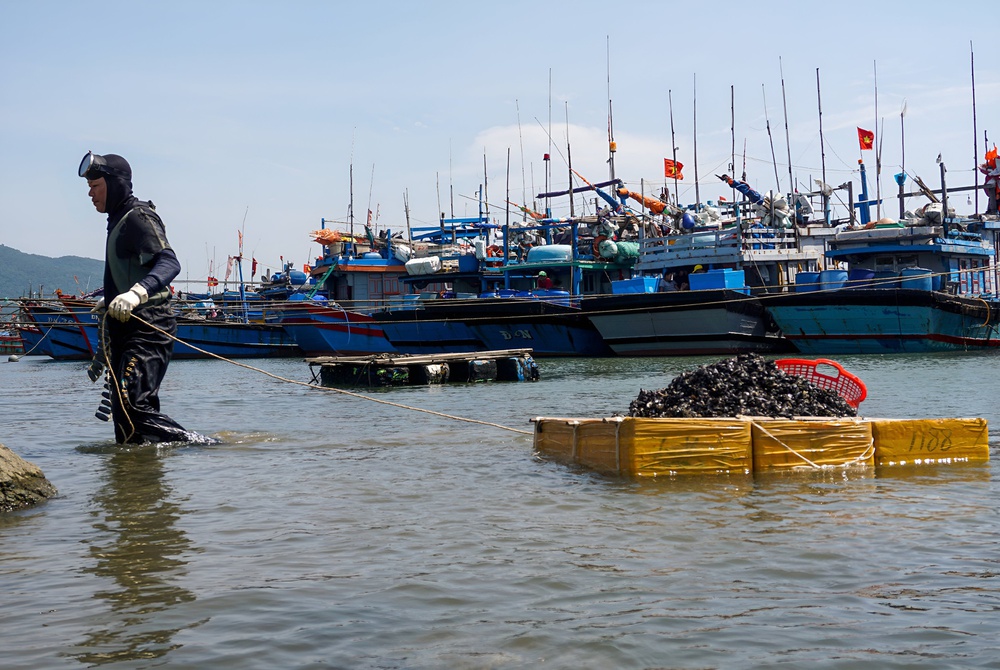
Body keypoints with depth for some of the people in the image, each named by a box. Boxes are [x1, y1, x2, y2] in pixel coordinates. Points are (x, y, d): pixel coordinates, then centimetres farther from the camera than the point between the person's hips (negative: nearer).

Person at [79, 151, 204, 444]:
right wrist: (109, 302, 49)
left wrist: (136, 293, -44)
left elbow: (169, 262, -27)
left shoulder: (139, 217, -10)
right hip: (125, 331, 10)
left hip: (147, 330, -10)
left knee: (132, 407, -21)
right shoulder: (119, 220, 19)